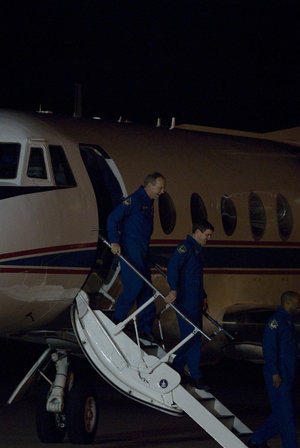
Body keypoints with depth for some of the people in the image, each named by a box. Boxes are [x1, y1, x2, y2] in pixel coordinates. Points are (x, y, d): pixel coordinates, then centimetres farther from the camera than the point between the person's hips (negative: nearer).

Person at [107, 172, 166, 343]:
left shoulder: (149, 202, 17)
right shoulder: (134, 200, -12)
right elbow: (113, 218, -15)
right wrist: (115, 242, -21)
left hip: (143, 252, 9)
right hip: (130, 251, -9)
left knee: (145, 289, 7)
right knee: (135, 285, -14)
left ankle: (145, 329, 10)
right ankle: (118, 320, 0)